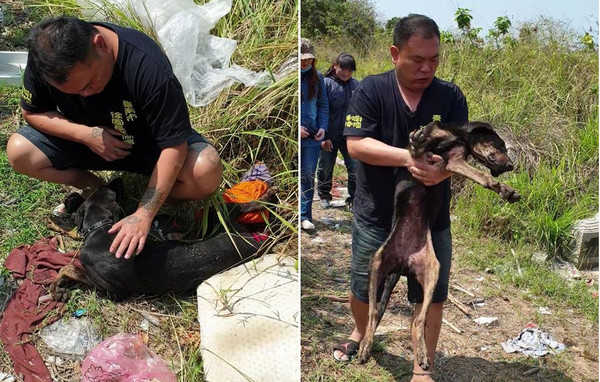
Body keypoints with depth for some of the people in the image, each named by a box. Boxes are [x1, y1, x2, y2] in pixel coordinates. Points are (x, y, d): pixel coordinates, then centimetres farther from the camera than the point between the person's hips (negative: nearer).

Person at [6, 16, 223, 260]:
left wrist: (143, 214, -38)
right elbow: (31, 112, -7)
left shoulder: (150, 68, -36)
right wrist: (84, 134, -26)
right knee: (18, 152, -18)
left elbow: (174, 147, -32)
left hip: (149, 143, -3)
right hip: (86, 137, 4)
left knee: (208, 172, -30)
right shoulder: (45, 58, -23)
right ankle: (99, 190, 1)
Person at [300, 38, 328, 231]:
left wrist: (323, 127, -1)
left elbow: (323, 105, 14)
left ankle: (305, 216, 7)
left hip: (312, 135, 2)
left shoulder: (316, 77, 8)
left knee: (308, 176, 2)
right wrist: (297, 127, -13)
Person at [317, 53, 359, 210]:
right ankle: (324, 194, 36)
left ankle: (353, 198, 13)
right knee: (326, 167, 14)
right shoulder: (326, 84, -11)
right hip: (329, 137, -2)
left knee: (355, 168, -2)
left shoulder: (356, 85, 0)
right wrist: (323, 136, -14)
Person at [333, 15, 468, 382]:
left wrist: (442, 169, -32)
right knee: (364, 288, 17)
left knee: (431, 295, 9)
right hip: (376, 215, -1)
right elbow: (356, 144, -18)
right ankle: (361, 332, 50)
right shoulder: (371, 89, -9)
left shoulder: (452, 96, -4)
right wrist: (409, 157, -30)